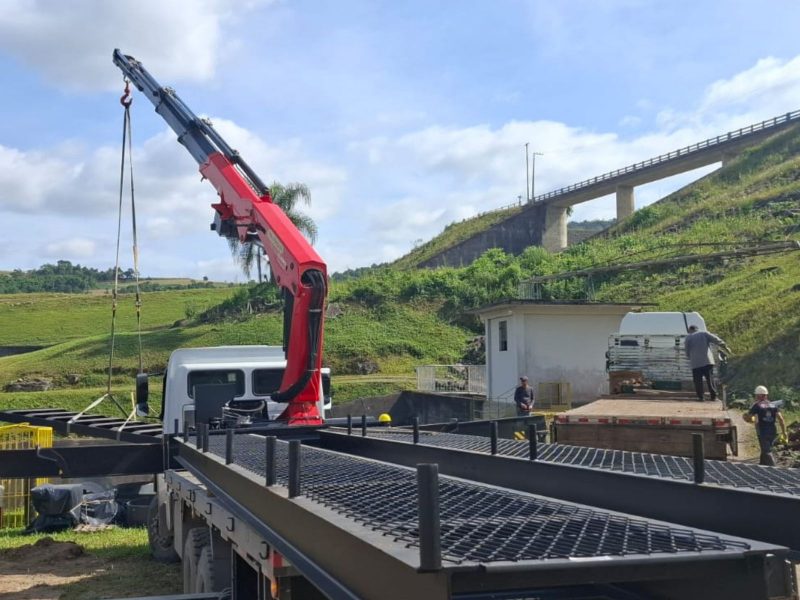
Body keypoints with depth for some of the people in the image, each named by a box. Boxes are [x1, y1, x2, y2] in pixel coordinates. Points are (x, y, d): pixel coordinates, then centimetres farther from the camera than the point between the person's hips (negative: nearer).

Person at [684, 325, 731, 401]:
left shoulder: (688, 338, 8)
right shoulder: (704, 334, 10)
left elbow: (687, 352, 10)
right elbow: (716, 340, 0)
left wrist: (690, 358, 28)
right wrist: (725, 347, 3)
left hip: (695, 363, -2)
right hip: (707, 361, 2)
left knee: (698, 381, 3)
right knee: (710, 379, 5)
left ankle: (700, 397, -1)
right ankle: (714, 396, 3)